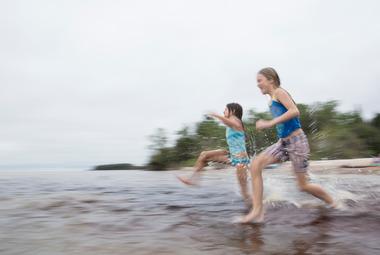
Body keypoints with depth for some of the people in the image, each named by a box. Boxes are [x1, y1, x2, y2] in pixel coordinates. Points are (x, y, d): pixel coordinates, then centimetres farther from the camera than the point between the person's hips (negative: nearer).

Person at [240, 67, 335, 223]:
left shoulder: (279, 92, -9)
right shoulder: (272, 100, 15)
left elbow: (295, 111, -24)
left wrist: (270, 123, -26)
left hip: (297, 141, -8)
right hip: (283, 143, 8)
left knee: (303, 186, 3)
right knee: (255, 165, -12)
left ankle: (333, 204, 32)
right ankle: (257, 211, -13)